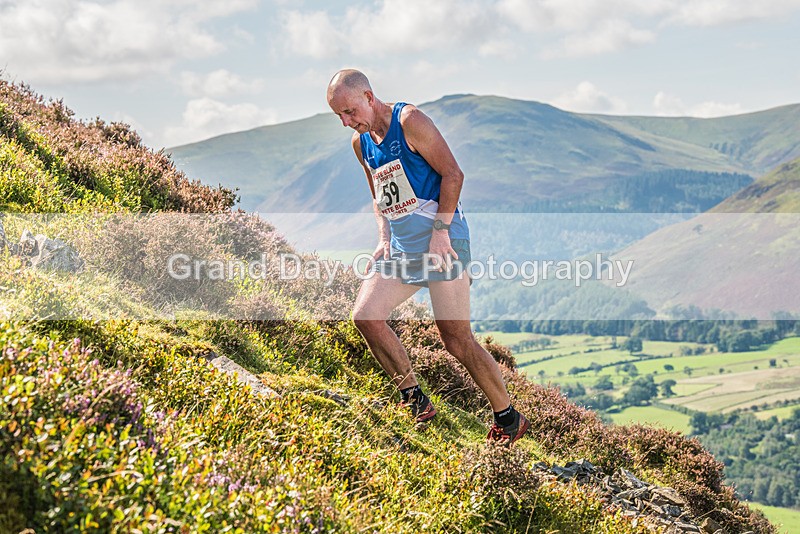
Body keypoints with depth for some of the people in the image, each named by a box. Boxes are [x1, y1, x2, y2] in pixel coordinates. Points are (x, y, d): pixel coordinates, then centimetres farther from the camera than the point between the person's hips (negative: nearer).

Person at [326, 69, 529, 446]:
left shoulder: (409, 121, -10)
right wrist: (384, 240, 8)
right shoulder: (360, 143, 14)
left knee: (456, 338, -9)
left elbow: (452, 174, -13)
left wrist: (440, 230, -18)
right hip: (400, 243, 8)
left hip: (440, 235, -8)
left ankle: (508, 420, 5)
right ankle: (416, 402, 6)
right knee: (365, 316, -6)